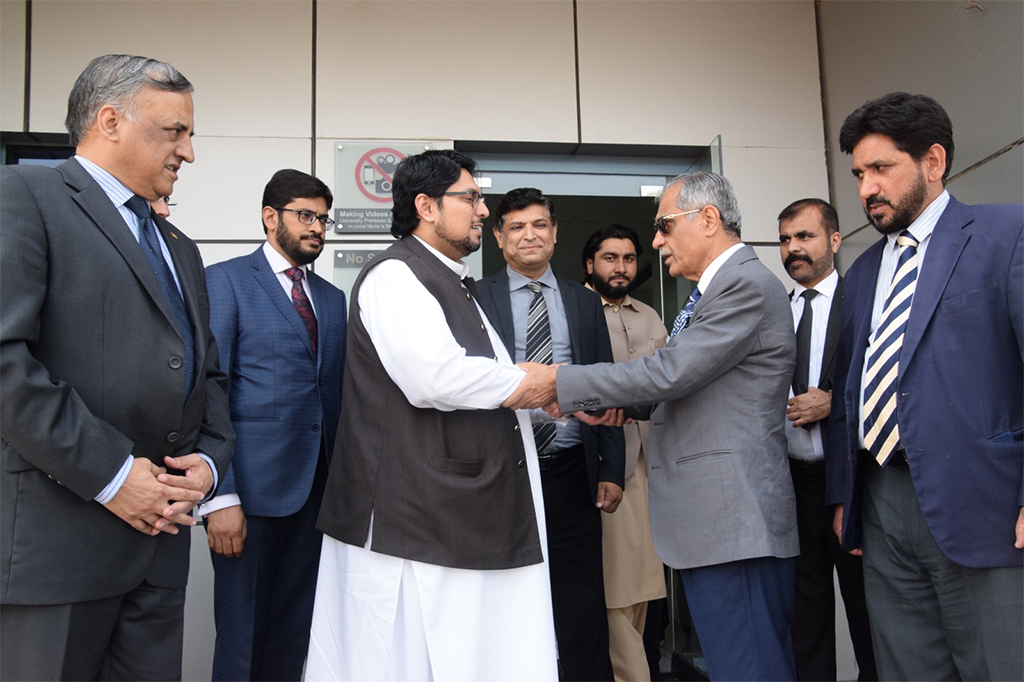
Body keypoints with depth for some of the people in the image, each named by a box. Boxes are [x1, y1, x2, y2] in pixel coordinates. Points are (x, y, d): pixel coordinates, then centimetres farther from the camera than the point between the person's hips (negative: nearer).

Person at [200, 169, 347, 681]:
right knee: (242, 634, 4)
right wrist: (219, 497, -15)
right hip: (253, 486, -5)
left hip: (317, 486, 5)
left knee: (294, 634, 13)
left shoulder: (332, 298, 16)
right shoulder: (226, 281, -2)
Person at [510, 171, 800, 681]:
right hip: (714, 521, 10)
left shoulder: (748, 285, -13)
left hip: (733, 522, -10)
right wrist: (625, 405, 8)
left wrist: (558, 382, -16)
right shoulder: (711, 291, 19)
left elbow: (671, 371, -20)